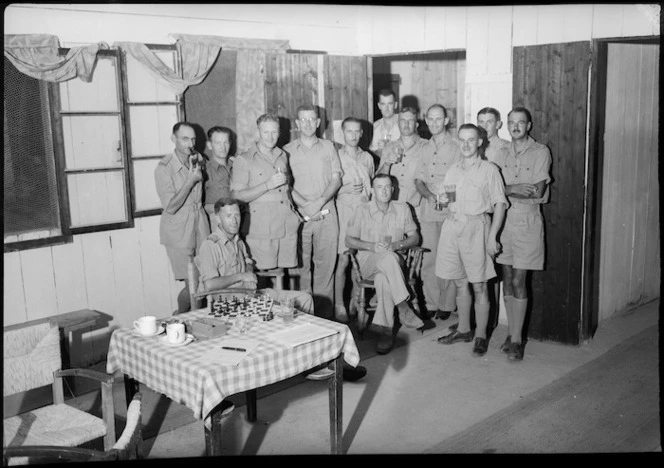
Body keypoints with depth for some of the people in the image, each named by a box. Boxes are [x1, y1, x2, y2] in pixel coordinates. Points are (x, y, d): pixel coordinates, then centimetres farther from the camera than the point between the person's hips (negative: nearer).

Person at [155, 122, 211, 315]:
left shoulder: (198, 159, 6)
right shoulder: (164, 168, -13)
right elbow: (171, 207, -17)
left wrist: (197, 165, 10)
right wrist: (191, 180, -20)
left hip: (200, 224, 6)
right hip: (178, 231, -6)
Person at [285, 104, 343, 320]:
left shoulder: (328, 147, 12)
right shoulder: (288, 150, 8)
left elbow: (337, 179, 6)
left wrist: (320, 202, -10)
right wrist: (305, 205, -12)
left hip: (326, 212, 1)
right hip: (299, 213, -1)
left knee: (325, 262, 0)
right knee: (301, 263, -2)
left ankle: (325, 311, 6)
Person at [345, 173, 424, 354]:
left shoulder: (402, 209, 8)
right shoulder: (362, 210, 2)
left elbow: (415, 237, 10)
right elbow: (349, 240, 4)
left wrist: (396, 245, -11)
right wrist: (371, 246, -13)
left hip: (394, 261, 1)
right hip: (368, 261, -1)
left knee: (382, 277, -38)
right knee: (388, 257, -39)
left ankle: (386, 329, -32)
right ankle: (405, 309, -32)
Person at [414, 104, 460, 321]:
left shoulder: (456, 146, -3)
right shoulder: (426, 148, 15)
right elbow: (419, 179, 14)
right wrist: (428, 194, -4)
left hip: (450, 209, -5)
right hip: (427, 210, 5)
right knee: (428, 258, 5)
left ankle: (447, 305, 9)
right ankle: (431, 304, 14)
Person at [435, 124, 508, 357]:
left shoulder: (489, 169, -2)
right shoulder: (453, 170, 14)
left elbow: (499, 204, -5)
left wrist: (492, 237, -12)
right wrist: (444, 199, -2)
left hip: (476, 227, -5)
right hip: (453, 226, 5)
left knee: (479, 286, -1)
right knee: (460, 283, 12)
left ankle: (481, 336, 8)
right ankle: (464, 330, 25)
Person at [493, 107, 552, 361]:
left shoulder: (540, 152, -3)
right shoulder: (502, 154, 11)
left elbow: (537, 192, -12)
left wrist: (507, 189, -8)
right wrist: (517, 189, -13)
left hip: (528, 221, -4)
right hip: (503, 219, 4)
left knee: (518, 281, -5)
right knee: (507, 280, 7)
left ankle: (516, 339, 2)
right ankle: (512, 333, 18)